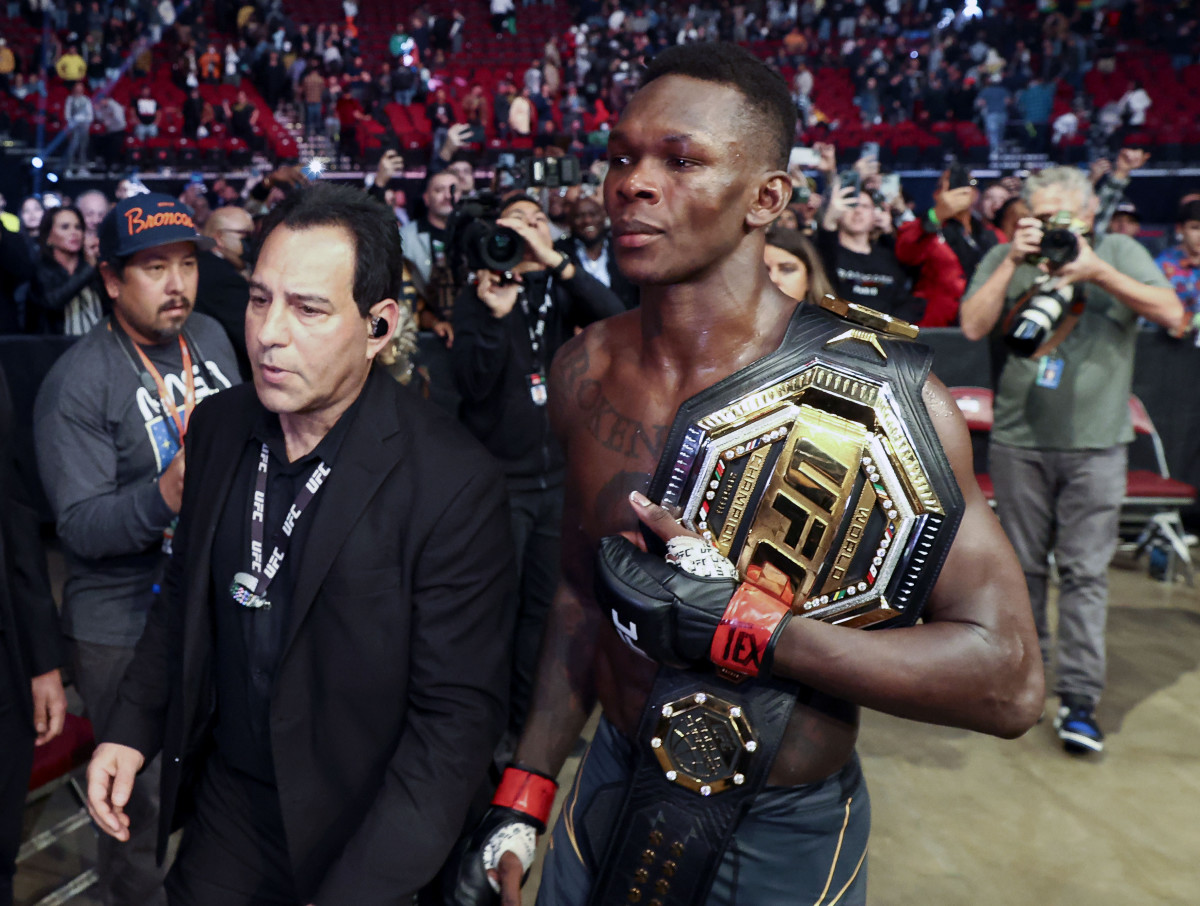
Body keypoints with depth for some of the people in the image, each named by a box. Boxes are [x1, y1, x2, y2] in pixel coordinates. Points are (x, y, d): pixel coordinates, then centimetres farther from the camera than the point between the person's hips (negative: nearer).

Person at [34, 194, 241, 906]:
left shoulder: (210, 338, 3)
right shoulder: (76, 383, -15)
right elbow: (80, 525, -20)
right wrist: (166, 494, -35)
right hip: (127, 627, -5)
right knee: (143, 800, 9)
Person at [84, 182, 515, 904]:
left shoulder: (454, 484, -25)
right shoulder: (219, 425, -6)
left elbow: (460, 711, -21)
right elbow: (189, 594, 9)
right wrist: (133, 728, 1)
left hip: (352, 832, -4)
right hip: (222, 805, 5)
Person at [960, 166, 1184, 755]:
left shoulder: (1120, 253, 8)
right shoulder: (1004, 259, 8)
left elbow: (1172, 314, -5)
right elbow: (973, 327, -6)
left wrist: (1097, 271, -15)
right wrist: (1014, 261, -12)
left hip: (1095, 442, -1)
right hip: (1018, 440, 1)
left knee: (1085, 570, -1)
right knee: (1023, 566, 10)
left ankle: (1079, 699, 5)